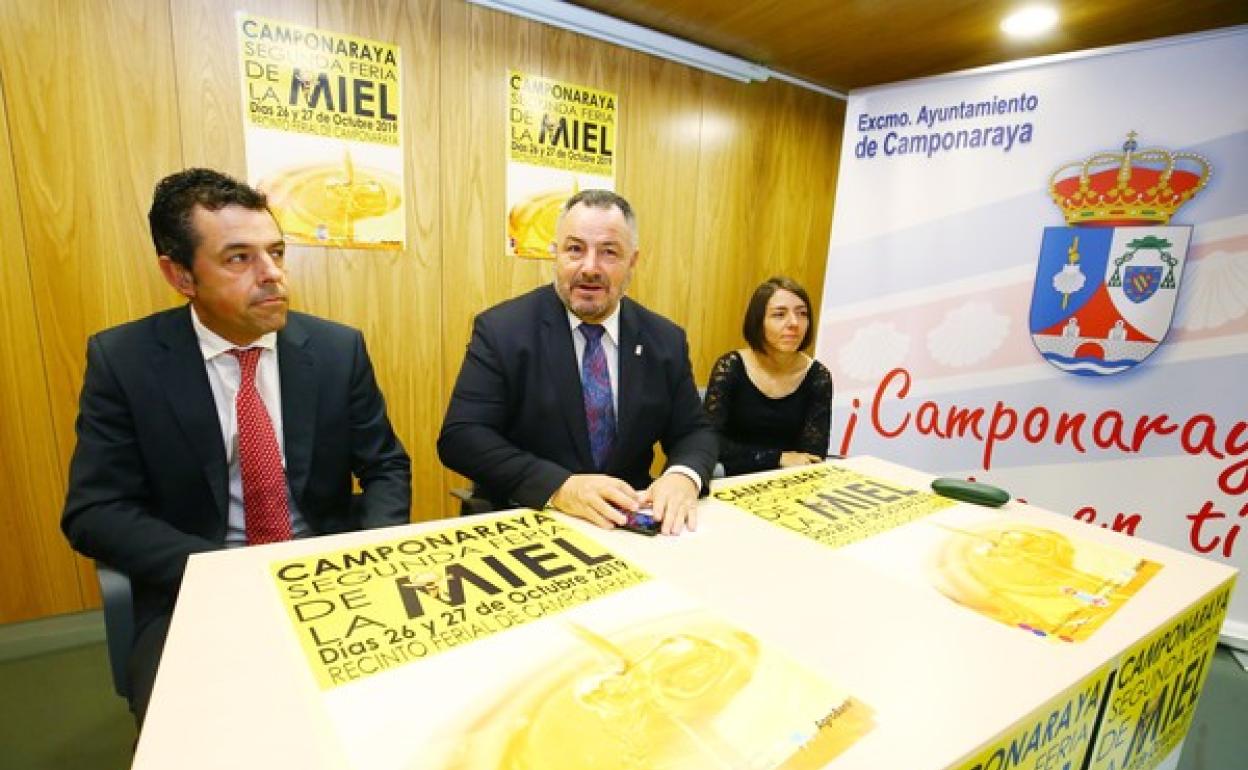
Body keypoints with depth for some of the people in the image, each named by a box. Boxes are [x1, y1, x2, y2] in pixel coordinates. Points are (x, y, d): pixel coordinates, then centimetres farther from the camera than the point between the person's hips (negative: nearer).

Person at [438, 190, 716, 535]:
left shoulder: (666, 340, 2)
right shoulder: (501, 329, -7)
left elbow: (693, 431, 5)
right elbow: (460, 437, -13)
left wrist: (684, 476, -18)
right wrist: (559, 487, -26)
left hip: (628, 524, 4)